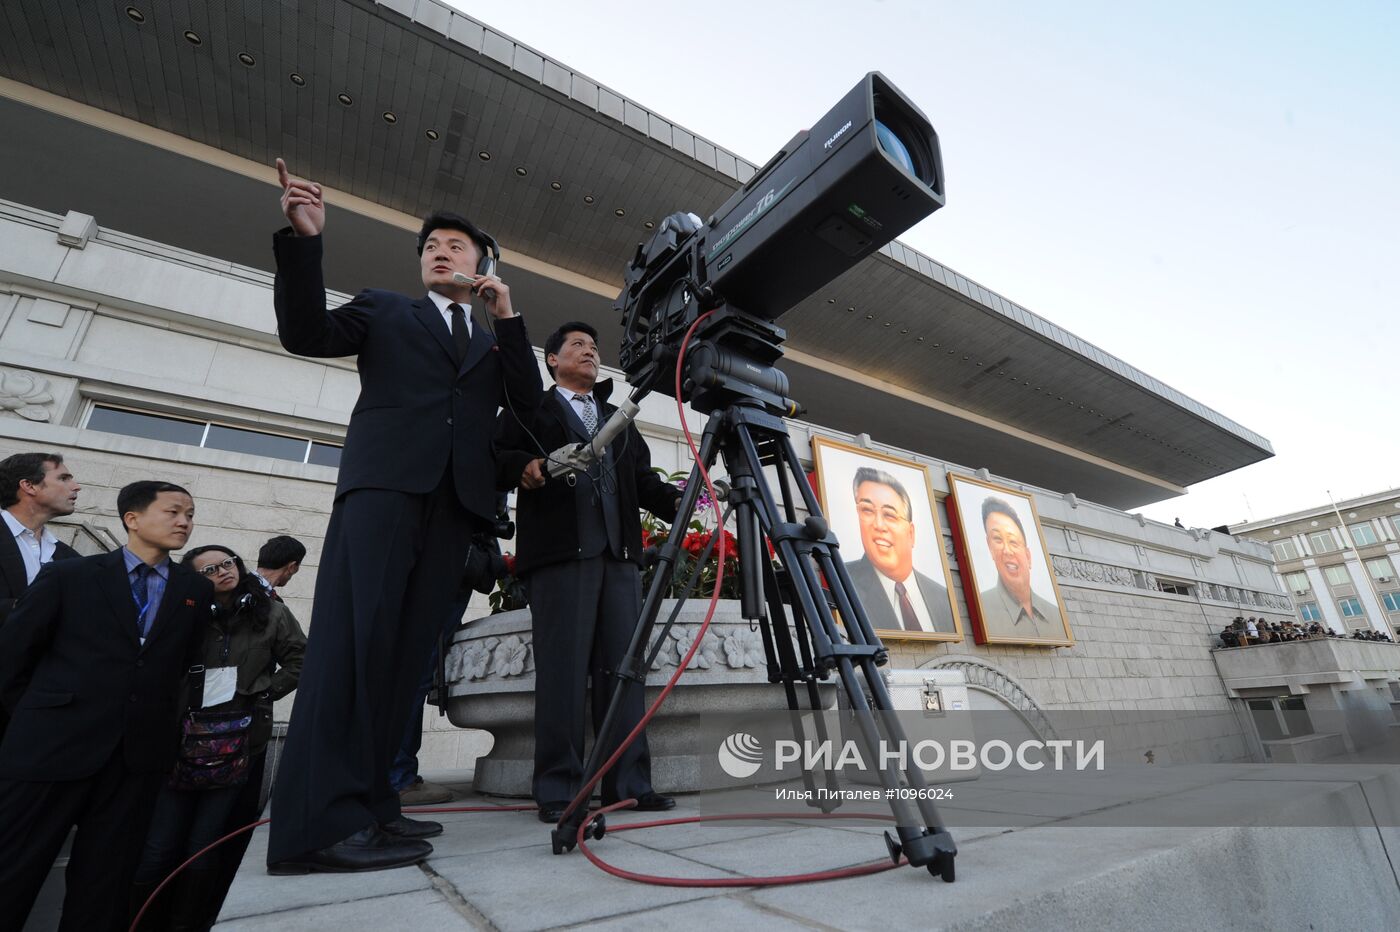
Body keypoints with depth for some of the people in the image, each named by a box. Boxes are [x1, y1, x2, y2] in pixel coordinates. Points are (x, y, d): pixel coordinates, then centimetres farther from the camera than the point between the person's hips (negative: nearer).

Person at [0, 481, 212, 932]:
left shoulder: (197, 590, 8)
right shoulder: (68, 575, 2)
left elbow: (185, 662, 12)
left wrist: (160, 722, 5)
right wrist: (40, 717, 6)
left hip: (140, 754, 2)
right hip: (55, 745, -2)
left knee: (104, 880, 11)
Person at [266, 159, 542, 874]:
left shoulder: (493, 343, 27)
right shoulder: (385, 310, 22)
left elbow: (528, 401, 13)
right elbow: (305, 333, 9)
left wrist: (508, 320, 7)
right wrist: (303, 242, -2)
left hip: (458, 495, 3)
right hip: (385, 477, -2)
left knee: (408, 644, -2)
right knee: (356, 634, -15)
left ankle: (368, 801, 2)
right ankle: (320, 821, -15)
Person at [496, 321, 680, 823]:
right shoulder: (531, 409, 16)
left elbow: (642, 477, 18)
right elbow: (496, 454, 3)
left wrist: (675, 500, 0)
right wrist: (522, 465, -18)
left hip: (620, 551, 4)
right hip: (560, 550, -4)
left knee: (622, 666, 0)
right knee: (562, 668, -6)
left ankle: (628, 783, 6)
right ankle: (557, 789, 3)